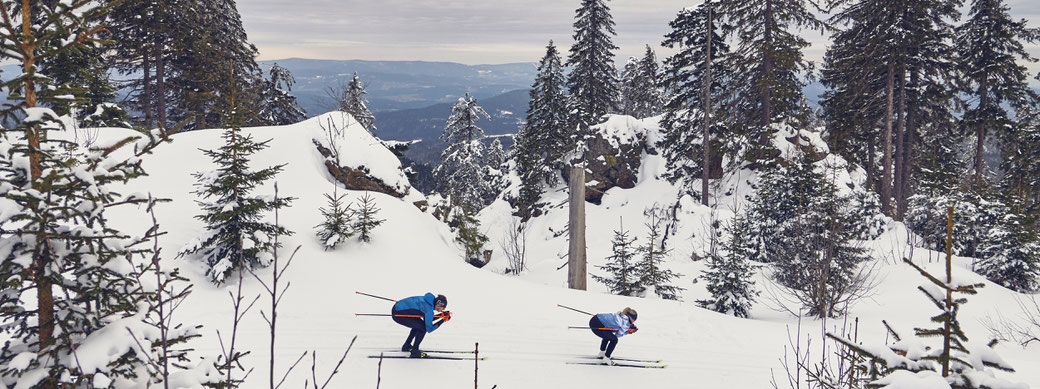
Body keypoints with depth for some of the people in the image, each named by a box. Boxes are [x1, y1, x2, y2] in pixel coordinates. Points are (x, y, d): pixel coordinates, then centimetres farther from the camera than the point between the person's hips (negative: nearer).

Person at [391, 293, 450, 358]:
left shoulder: (429, 300, 6)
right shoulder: (429, 310, -20)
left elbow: (428, 319, 21)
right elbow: (429, 329, -9)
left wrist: (442, 315, 13)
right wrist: (443, 320, -5)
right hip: (398, 314, -9)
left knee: (419, 324, 20)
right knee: (423, 328, -6)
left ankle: (406, 346, 31)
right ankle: (414, 352, 5)